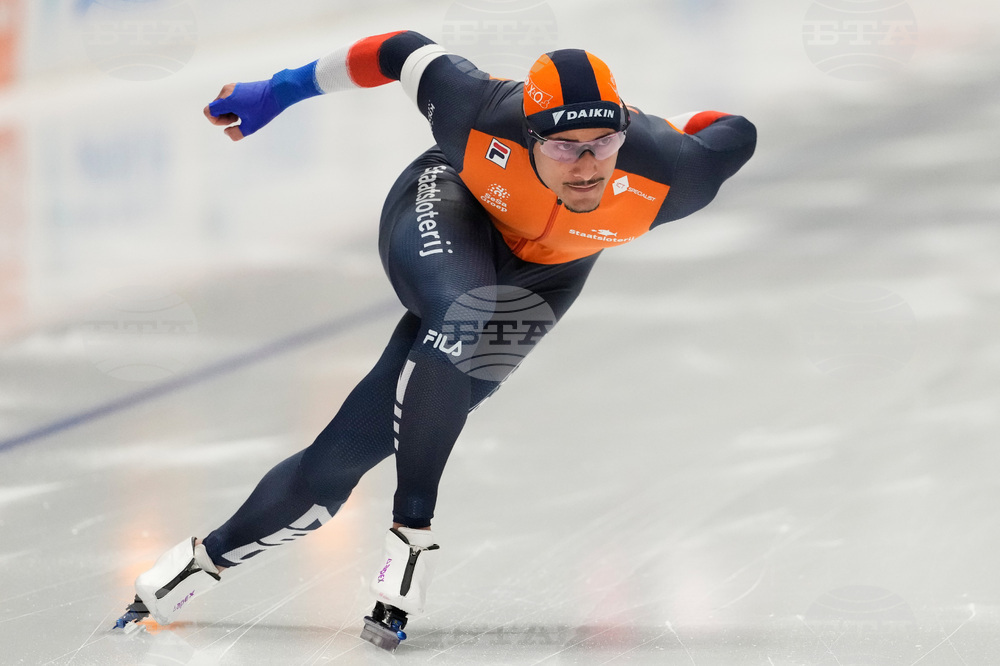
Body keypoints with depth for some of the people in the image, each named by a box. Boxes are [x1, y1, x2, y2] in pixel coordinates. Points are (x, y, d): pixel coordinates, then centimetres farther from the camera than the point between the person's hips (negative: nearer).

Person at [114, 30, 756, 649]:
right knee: (461, 319, -39)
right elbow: (406, 52, -18)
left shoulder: (664, 170, -35)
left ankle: (209, 556, 7)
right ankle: (412, 532, -23)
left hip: (541, 274, 2)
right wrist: (282, 90, -10)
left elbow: (734, 135, -14)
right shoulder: (483, 114, -36)